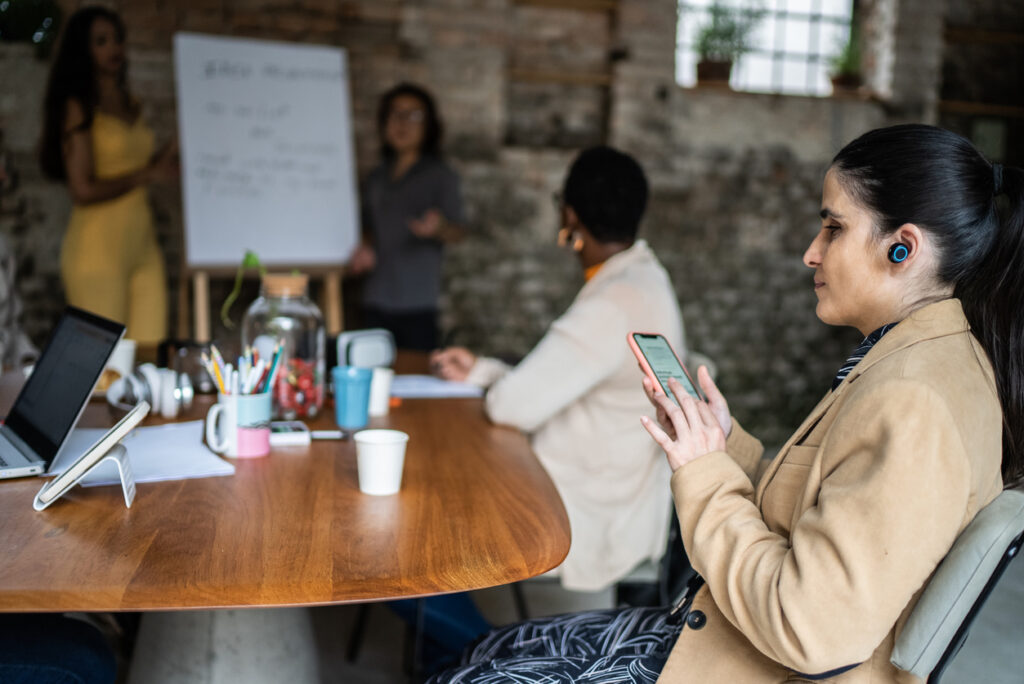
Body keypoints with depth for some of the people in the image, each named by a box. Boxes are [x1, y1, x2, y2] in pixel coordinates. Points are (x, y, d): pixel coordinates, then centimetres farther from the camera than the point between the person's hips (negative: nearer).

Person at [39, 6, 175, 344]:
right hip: (98, 246, -6)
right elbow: (83, 190, -12)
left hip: (143, 243, 6)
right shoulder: (78, 107, -5)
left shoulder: (130, 105, 16)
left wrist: (164, 161, 6)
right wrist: (146, 174, -7)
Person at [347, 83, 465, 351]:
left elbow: (457, 233, -4)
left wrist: (438, 227, -26)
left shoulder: (440, 175, 3)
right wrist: (365, 249, 5)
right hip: (376, 301, 4)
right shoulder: (375, 179, 18)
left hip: (417, 301, -4)